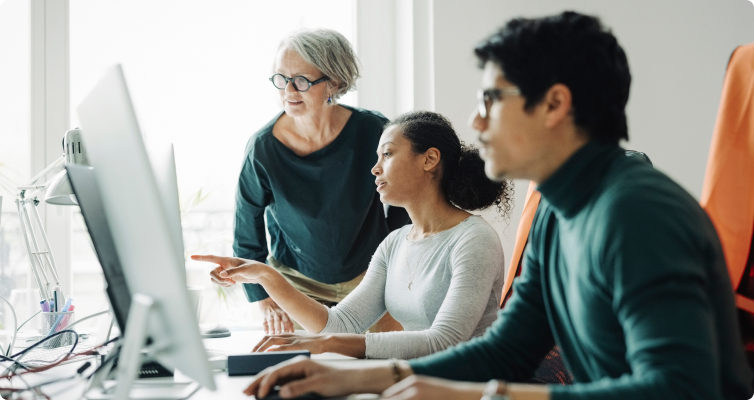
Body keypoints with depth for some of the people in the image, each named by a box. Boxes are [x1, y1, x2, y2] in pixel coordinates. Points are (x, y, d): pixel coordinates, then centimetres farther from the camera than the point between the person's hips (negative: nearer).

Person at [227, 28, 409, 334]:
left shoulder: (373, 131, -16)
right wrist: (266, 304, -12)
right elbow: (246, 239, -6)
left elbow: (402, 209, 1)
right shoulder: (263, 148, -17)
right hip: (296, 283, 0)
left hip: (370, 276, 1)